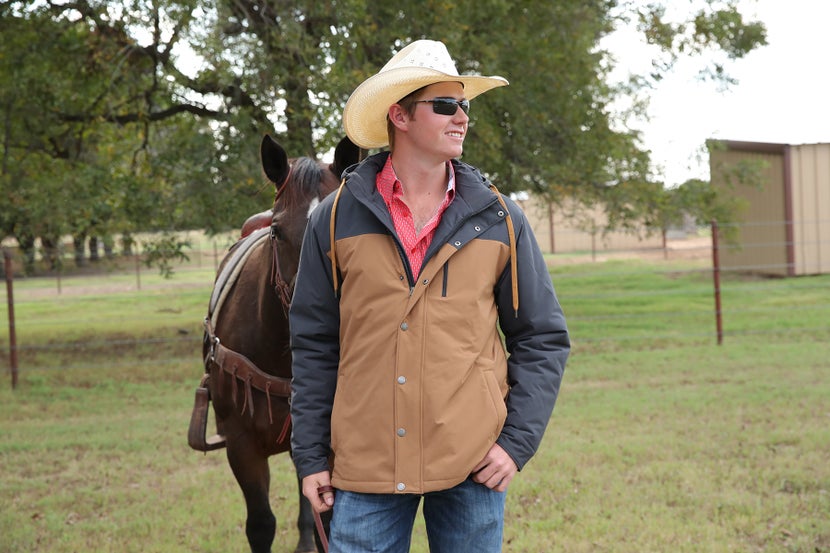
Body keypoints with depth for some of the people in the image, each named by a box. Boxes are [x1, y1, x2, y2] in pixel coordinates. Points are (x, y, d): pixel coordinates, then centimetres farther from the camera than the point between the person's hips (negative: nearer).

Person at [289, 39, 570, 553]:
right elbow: (313, 346, 6)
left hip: (472, 468, 1)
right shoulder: (336, 219, 2)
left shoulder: (500, 220, 4)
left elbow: (544, 338, 7)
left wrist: (518, 442, -4)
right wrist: (310, 456, 3)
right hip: (365, 468, -1)